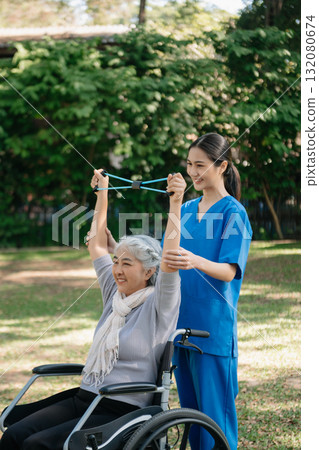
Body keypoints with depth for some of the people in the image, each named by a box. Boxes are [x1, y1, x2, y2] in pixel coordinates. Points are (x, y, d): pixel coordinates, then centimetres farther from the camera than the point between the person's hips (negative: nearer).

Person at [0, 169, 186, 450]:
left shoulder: (157, 305, -6)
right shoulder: (115, 294, 13)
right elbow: (98, 245, 22)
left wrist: (176, 204, -28)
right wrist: (102, 193, 26)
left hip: (121, 412, -7)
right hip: (84, 397, 7)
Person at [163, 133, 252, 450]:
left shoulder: (233, 212, -7)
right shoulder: (185, 210, 13)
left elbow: (228, 271, -17)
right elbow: (167, 261, 19)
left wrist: (197, 262, -36)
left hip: (213, 326, -7)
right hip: (181, 323, 7)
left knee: (215, 414, -3)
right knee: (190, 409, 14)